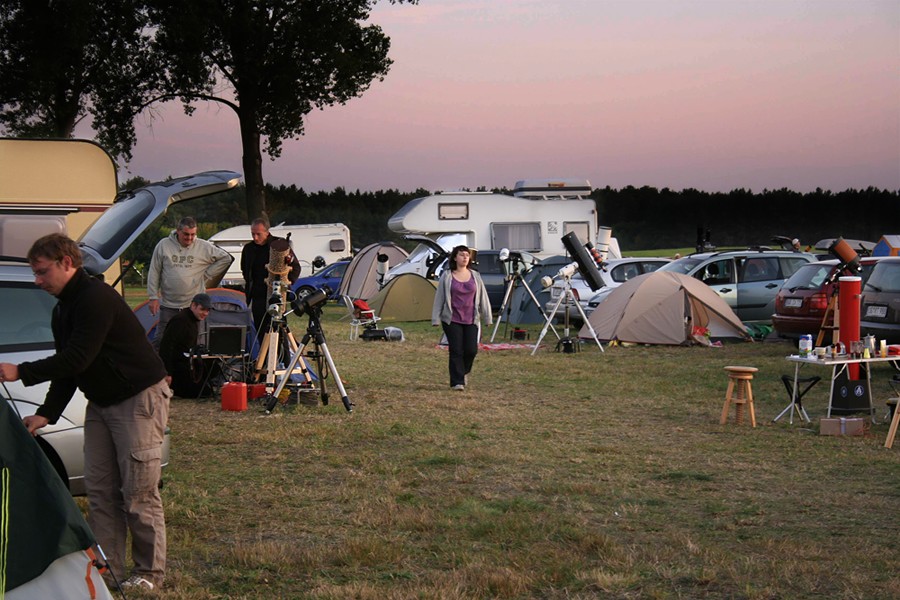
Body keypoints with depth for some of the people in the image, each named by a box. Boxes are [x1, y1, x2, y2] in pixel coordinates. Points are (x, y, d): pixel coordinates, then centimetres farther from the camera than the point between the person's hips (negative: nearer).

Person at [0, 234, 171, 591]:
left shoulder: (97, 299, -21)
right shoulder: (62, 310, 11)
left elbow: (77, 359, -26)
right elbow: (68, 367, 12)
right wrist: (46, 414, 1)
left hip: (140, 398, -10)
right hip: (100, 402, 10)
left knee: (139, 491, -7)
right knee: (99, 489, 5)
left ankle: (150, 572, 3)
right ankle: (109, 570, 9)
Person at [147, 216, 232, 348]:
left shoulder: (204, 247, -2)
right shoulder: (164, 245, -1)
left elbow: (225, 258, 8)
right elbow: (154, 273, 5)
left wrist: (207, 274, 3)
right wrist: (153, 297, 1)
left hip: (194, 306, 0)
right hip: (168, 306, 0)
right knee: (160, 339, -2)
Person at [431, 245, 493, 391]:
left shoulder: (475, 276, 10)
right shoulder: (447, 276, 1)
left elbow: (483, 297, 12)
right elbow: (439, 298, 3)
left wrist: (487, 317, 9)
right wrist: (436, 319, 0)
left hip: (471, 320, 3)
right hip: (452, 320, -2)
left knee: (471, 350, -4)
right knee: (456, 351, -7)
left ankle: (464, 372, 26)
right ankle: (457, 382, -1)